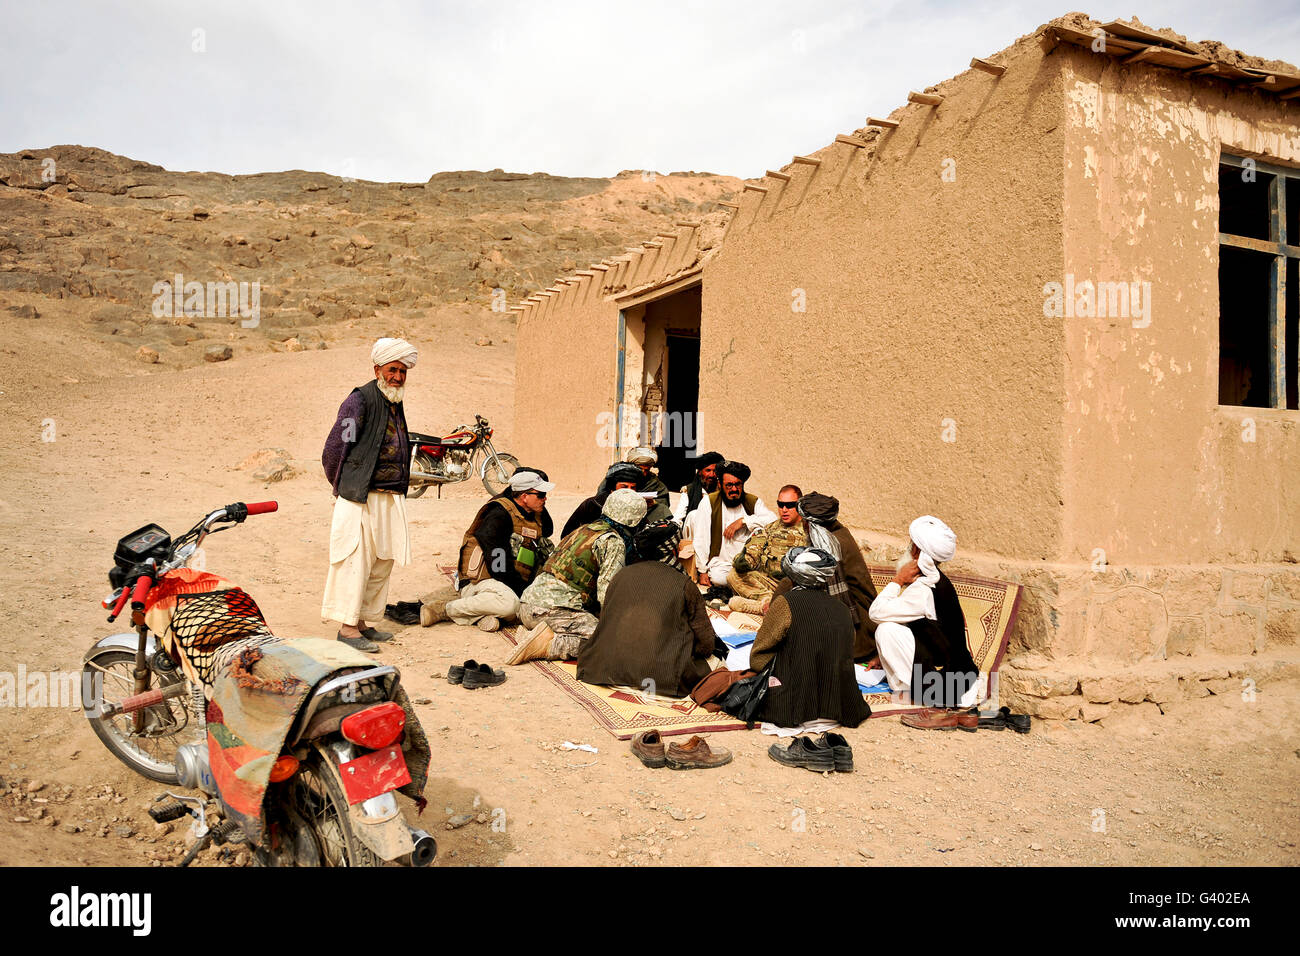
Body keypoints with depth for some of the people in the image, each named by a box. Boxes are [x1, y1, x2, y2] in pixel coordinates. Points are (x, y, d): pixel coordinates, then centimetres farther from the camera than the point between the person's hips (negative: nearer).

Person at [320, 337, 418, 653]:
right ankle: (347, 627, -1)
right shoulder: (360, 400, -9)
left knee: (383, 562, 11)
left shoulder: (395, 404, 18)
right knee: (356, 560, -6)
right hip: (361, 498, -9)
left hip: (391, 499, 9)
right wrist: (342, 487, -1)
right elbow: (333, 449, -11)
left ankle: (362, 621, 20)